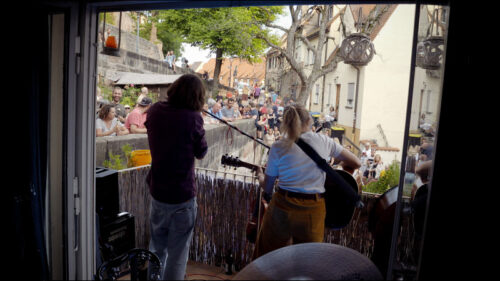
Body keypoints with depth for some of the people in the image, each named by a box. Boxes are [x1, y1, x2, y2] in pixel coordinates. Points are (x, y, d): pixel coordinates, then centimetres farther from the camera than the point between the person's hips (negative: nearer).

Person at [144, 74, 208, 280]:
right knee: (177, 254, 11)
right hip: (182, 195, -5)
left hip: (157, 190, 6)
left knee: (156, 248, 24)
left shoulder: (154, 111, -3)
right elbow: (201, 153, -6)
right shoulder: (193, 118, -19)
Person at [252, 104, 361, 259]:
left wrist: (260, 175, 24)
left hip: (282, 207, -1)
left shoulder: (278, 147, -2)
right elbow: (355, 163, 10)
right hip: (313, 211, 1)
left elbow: (267, 189, 3)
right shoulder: (323, 140, 2)